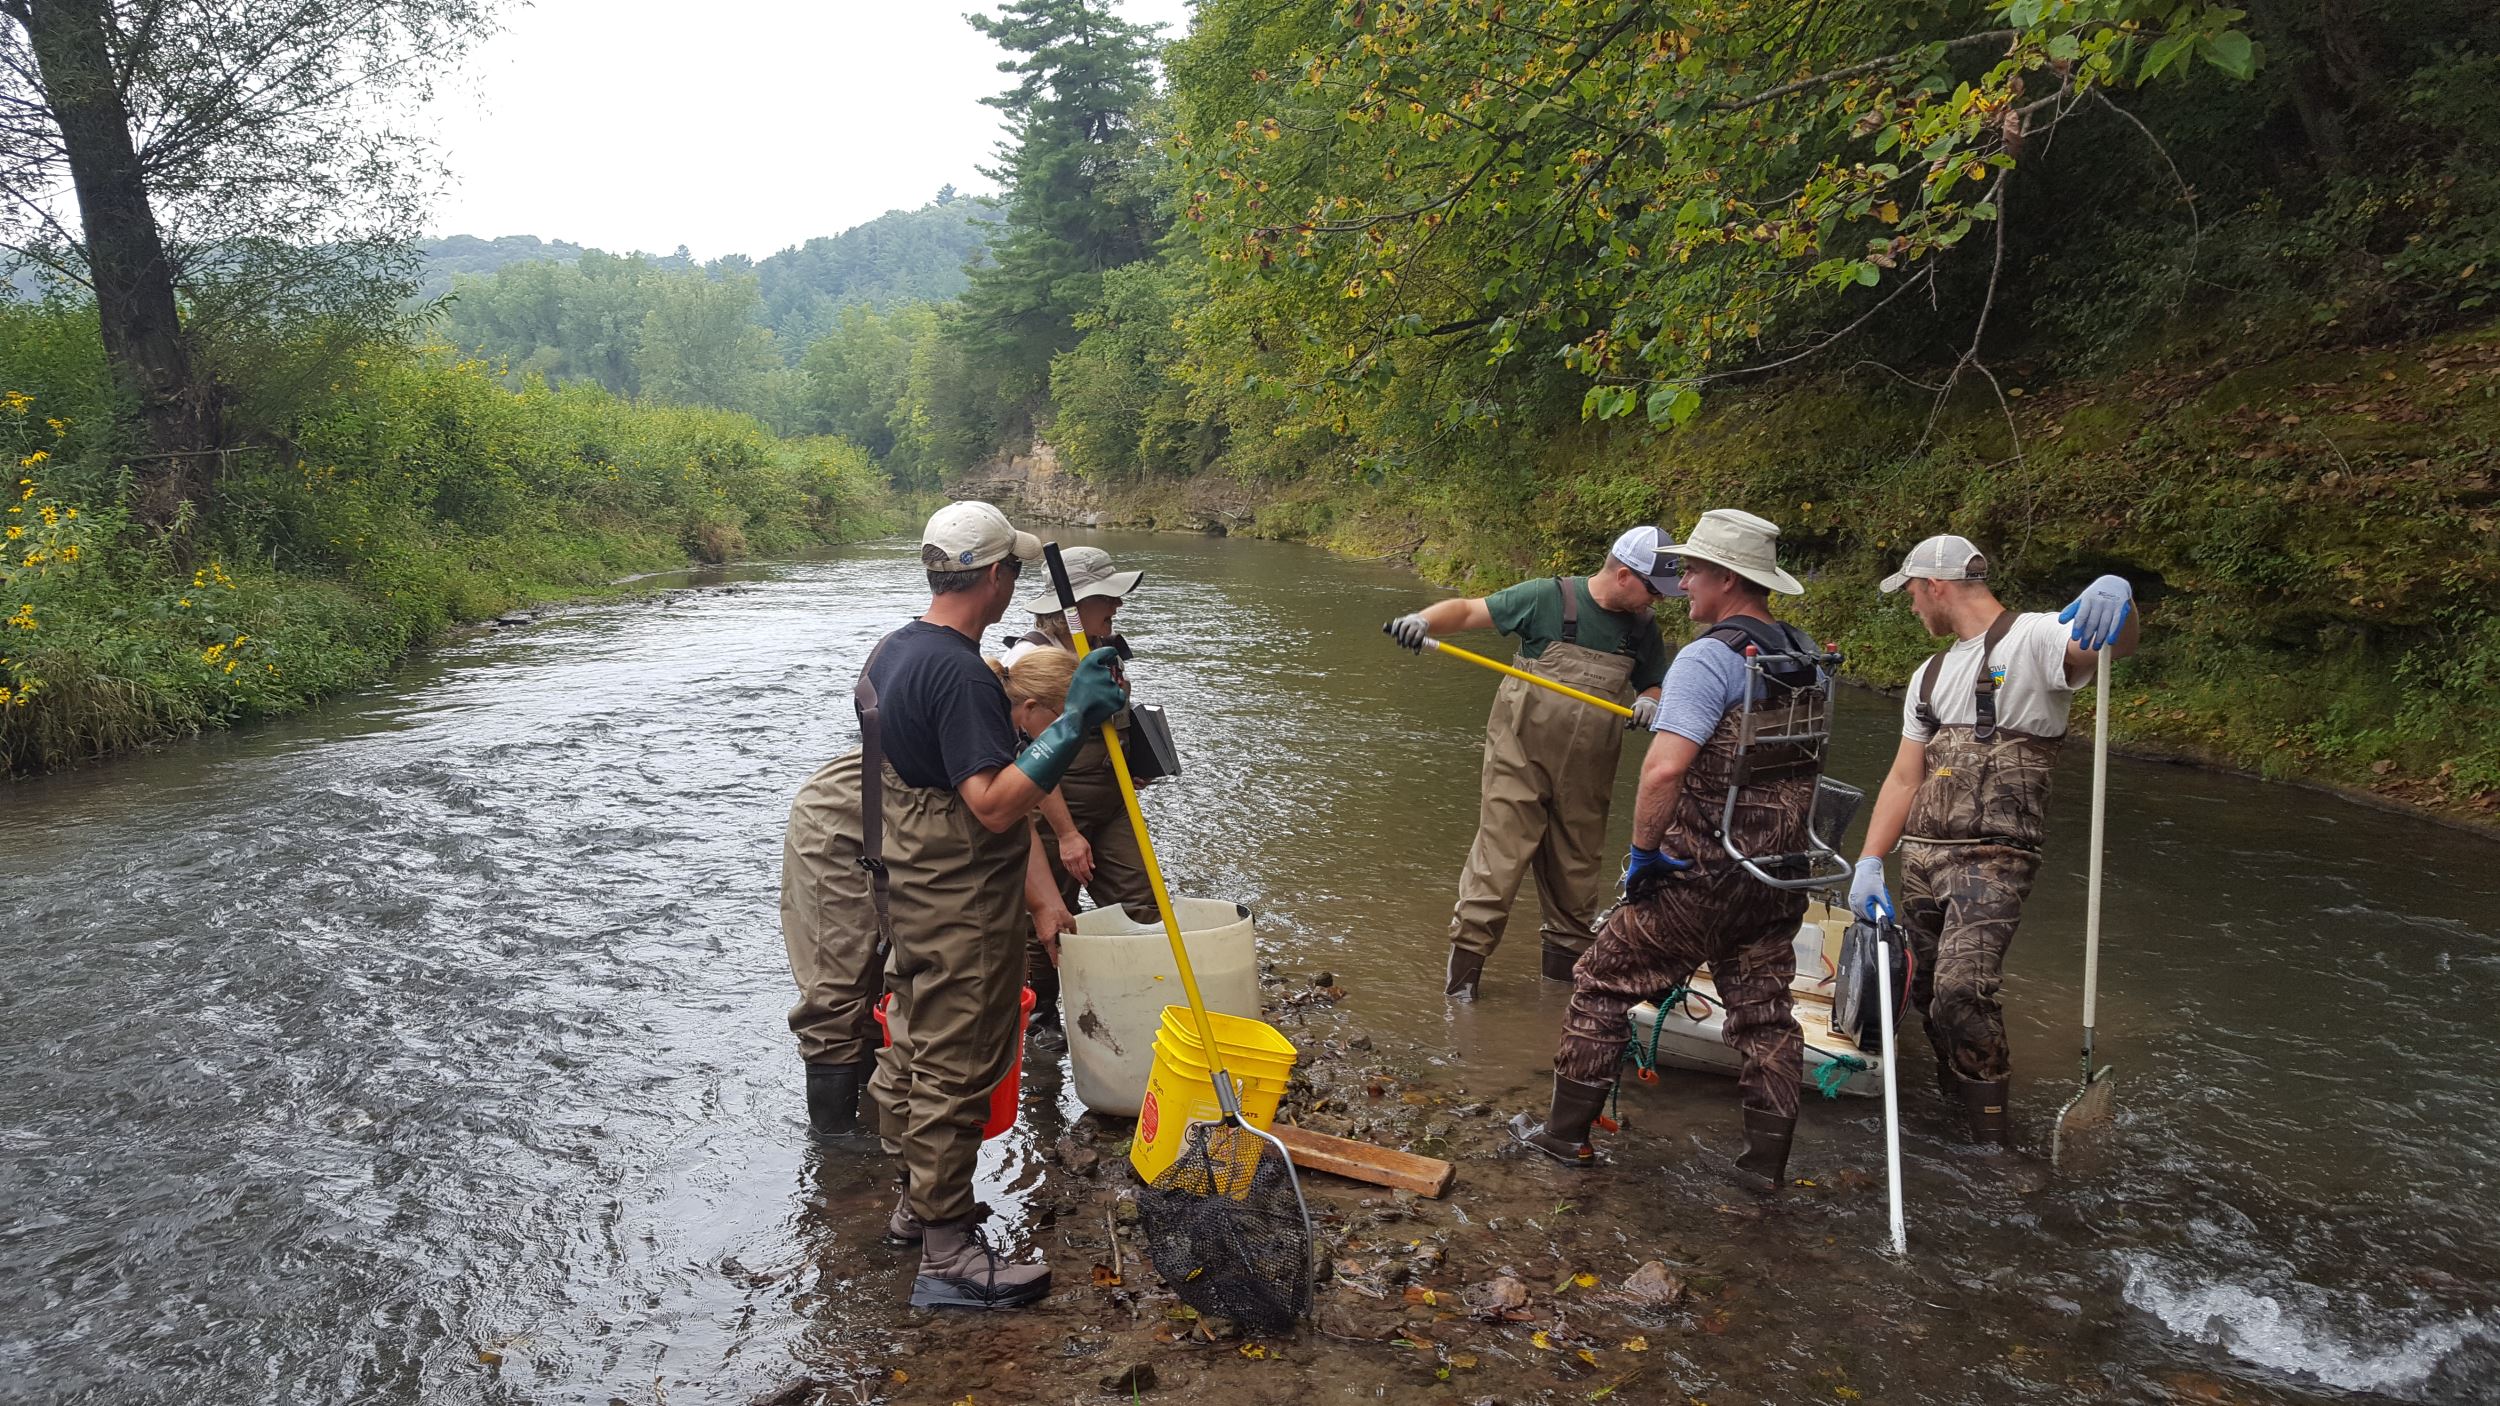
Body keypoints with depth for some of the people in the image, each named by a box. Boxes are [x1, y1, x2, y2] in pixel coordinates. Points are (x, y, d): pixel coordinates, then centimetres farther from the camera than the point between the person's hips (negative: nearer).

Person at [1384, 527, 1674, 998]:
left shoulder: (1643, 628, 5)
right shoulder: (1547, 598, -11)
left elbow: (1655, 685, 16)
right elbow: (1467, 611, -9)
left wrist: (1648, 701, -9)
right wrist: (1423, 620, -29)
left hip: (1586, 777, 5)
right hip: (1521, 760, -5)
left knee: (1577, 870, 15)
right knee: (1498, 862, -7)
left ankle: (1568, 957, 32)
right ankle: (1465, 959, 4)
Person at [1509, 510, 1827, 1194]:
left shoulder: (1709, 658, -19)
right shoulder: (1810, 661, 7)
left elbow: (1664, 770, -30)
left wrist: (1643, 851, -18)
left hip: (1700, 876, -7)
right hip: (1780, 879, 7)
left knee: (1603, 985, 8)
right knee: (1764, 1012, 15)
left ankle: (1566, 1131, 17)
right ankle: (1765, 1163, 22)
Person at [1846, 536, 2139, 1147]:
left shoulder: (2033, 638, -4)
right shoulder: (1929, 676, 21)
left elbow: (2117, 644, -26)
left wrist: (2117, 592, -50)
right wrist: (1869, 862, 5)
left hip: (1993, 859, -8)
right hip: (1919, 858, 8)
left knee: (1962, 993, -20)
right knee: (1928, 995, 12)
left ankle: (1992, 1140, -4)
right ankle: (1957, 1095, 34)